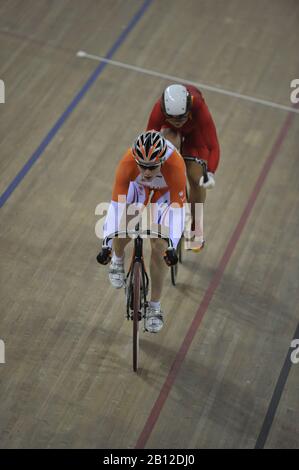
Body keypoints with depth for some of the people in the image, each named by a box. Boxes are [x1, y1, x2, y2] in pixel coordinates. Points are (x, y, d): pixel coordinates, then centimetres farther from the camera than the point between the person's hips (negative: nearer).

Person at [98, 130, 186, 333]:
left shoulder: (175, 165, -43)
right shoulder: (128, 163, -40)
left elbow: (177, 208, -40)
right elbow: (117, 203, -40)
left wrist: (171, 246, -46)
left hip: (167, 189, -1)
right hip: (138, 185, 1)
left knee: (159, 247, -8)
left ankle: (155, 307, 9)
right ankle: (118, 259, 17)